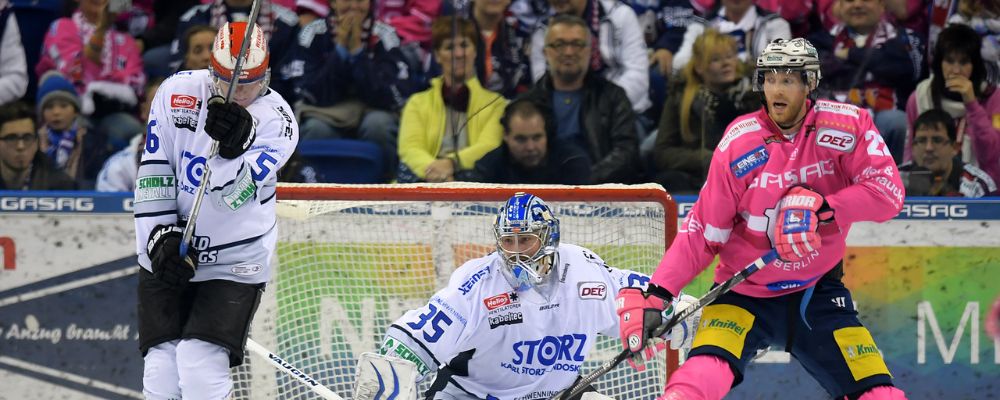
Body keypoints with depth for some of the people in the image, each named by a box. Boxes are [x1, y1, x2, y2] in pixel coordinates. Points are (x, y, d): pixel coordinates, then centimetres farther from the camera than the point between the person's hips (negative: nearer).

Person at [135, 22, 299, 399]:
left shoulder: (277, 121, -11)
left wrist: (235, 146, -38)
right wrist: (162, 238, -9)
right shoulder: (177, 92, -4)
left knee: (200, 365, -18)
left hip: (235, 264, -3)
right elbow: (154, 174, -1)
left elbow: (231, 195, -21)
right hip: (167, 257, 3)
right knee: (163, 369, -4)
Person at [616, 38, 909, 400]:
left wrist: (822, 207, -31)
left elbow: (888, 192, -17)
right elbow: (703, 232, -8)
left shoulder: (848, 126, -10)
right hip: (744, 293, -2)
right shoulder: (738, 145, -12)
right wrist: (655, 295, -17)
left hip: (816, 290, 2)